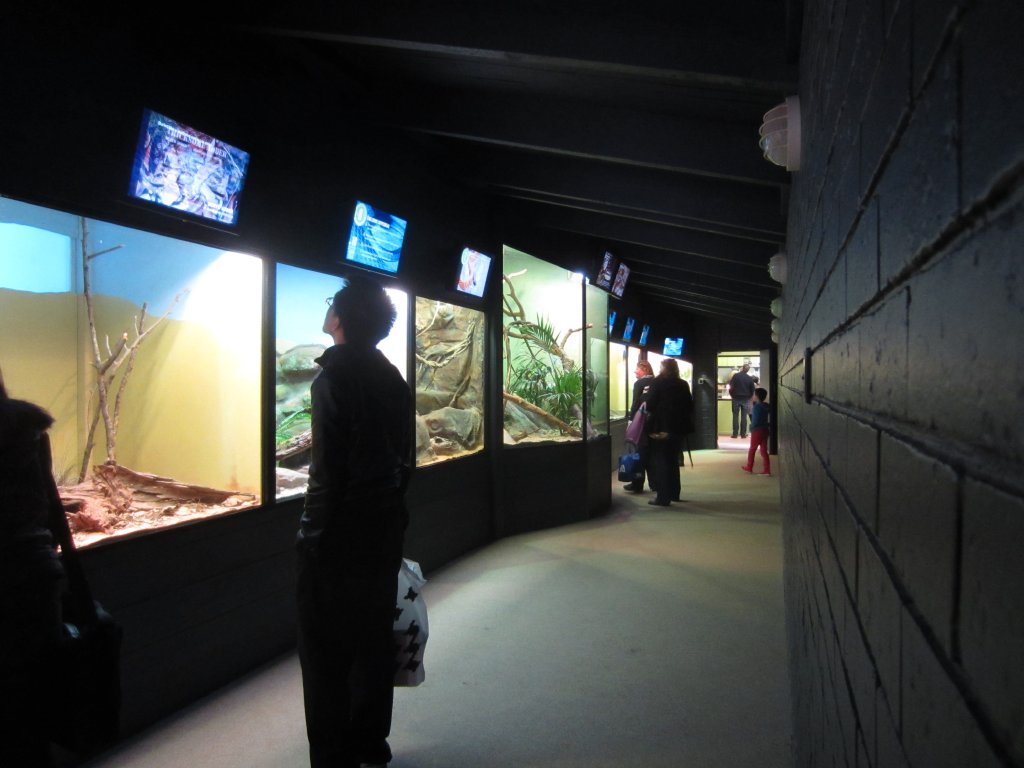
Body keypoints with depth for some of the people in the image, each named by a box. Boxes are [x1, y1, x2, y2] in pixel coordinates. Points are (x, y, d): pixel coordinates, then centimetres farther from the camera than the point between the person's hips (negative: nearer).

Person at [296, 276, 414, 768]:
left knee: (326, 651, 4)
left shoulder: (334, 378, -16)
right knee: (373, 637, 18)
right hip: (384, 526, 8)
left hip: (338, 534, -8)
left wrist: (315, 529, -12)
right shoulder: (392, 378, 7)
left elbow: (328, 469, -20)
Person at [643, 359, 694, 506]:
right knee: (673, 461, 18)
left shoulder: (658, 382, -8)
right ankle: (674, 493, 26)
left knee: (660, 462, 1)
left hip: (660, 428, -5)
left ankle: (663, 497, -1)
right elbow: (689, 406, 8)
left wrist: (650, 412, 8)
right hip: (678, 428, 5)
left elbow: (650, 405, -12)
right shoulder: (683, 385, 5)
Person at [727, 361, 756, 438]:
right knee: (744, 417, 6)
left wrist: (731, 395, 8)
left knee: (735, 416, 4)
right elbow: (752, 390, 3)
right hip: (746, 400, 1)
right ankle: (743, 433, 6)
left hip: (736, 398, -1)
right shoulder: (749, 378, -3)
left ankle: (735, 433, 3)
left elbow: (731, 385, -8)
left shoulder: (736, 376, -10)